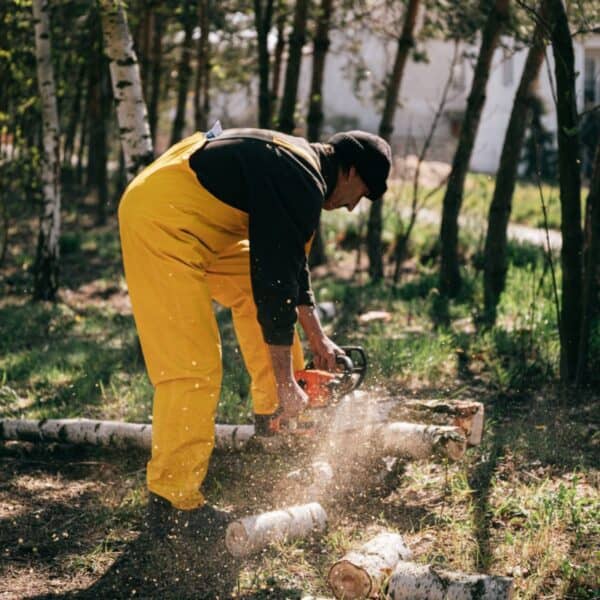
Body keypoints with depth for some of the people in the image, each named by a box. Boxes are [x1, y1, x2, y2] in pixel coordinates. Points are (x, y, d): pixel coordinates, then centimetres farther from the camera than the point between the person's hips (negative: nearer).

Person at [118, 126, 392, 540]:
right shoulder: (302, 186, -16)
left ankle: (271, 415, 29)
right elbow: (276, 284, -18)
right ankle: (172, 503, -6)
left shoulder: (299, 168, 16)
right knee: (193, 366, -12)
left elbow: (291, 263, 26)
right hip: (160, 220, -11)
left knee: (251, 285, 20)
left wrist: (318, 339, 25)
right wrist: (287, 384, -12)